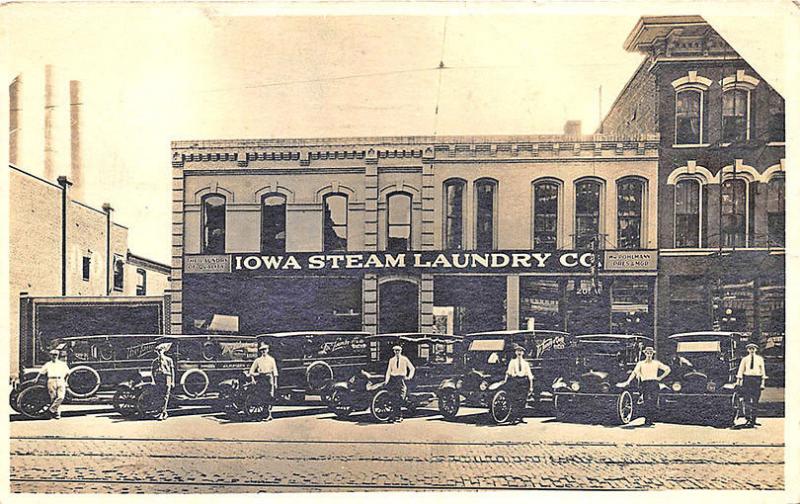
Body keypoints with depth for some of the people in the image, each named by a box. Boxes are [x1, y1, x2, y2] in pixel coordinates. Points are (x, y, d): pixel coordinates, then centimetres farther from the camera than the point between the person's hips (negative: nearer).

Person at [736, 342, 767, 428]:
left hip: (757, 380, 0)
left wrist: (763, 382, -1)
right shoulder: (745, 359, 7)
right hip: (747, 379, 0)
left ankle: (753, 420, 10)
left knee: (755, 401, 3)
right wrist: (738, 381, -2)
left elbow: (763, 371, 5)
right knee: (747, 400, -5)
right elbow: (740, 370, 4)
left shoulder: (760, 359, 6)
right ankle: (748, 419, -4)